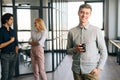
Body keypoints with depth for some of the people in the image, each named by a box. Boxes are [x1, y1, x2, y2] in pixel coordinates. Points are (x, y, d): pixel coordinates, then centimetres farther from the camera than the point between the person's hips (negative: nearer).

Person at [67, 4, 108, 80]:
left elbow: (103, 52, -2)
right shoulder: (71, 31, 1)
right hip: (76, 70, 2)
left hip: (91, 70, -2)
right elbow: (68, 50, 10)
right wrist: (75, 50, -10)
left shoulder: (96, 31, -6)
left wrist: (99, 68, -9)